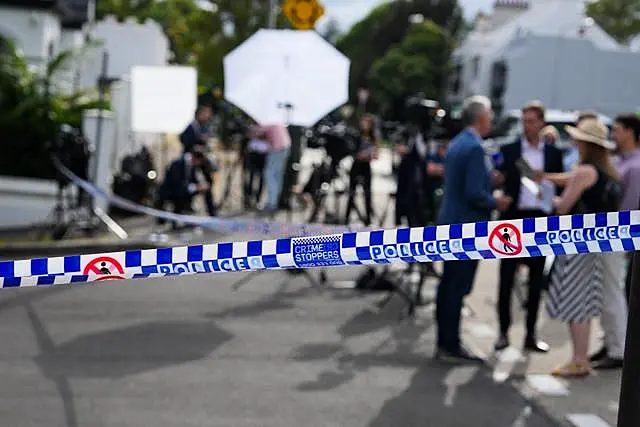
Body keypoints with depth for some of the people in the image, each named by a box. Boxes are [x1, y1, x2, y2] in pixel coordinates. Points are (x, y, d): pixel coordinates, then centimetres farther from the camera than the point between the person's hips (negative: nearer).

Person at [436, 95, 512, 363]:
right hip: (467, 226, -10)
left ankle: (445, 342, 22)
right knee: (458, 287, -4)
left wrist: (490, 180, 17)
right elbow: (474, 193, -23)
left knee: (449, 284, 14)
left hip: (451, 222, 10)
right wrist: (496, 203, -7)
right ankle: (450, 347, 2)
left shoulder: (456, 143, 12)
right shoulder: (474, 148, -17)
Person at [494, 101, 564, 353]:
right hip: (513, 218, -1)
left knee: (536, 280, 7)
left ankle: (530, 335, 16)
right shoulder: (508, 150, 3)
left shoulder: (553, 153, 8)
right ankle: (503, 332, 11)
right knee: (507, 278, 2)